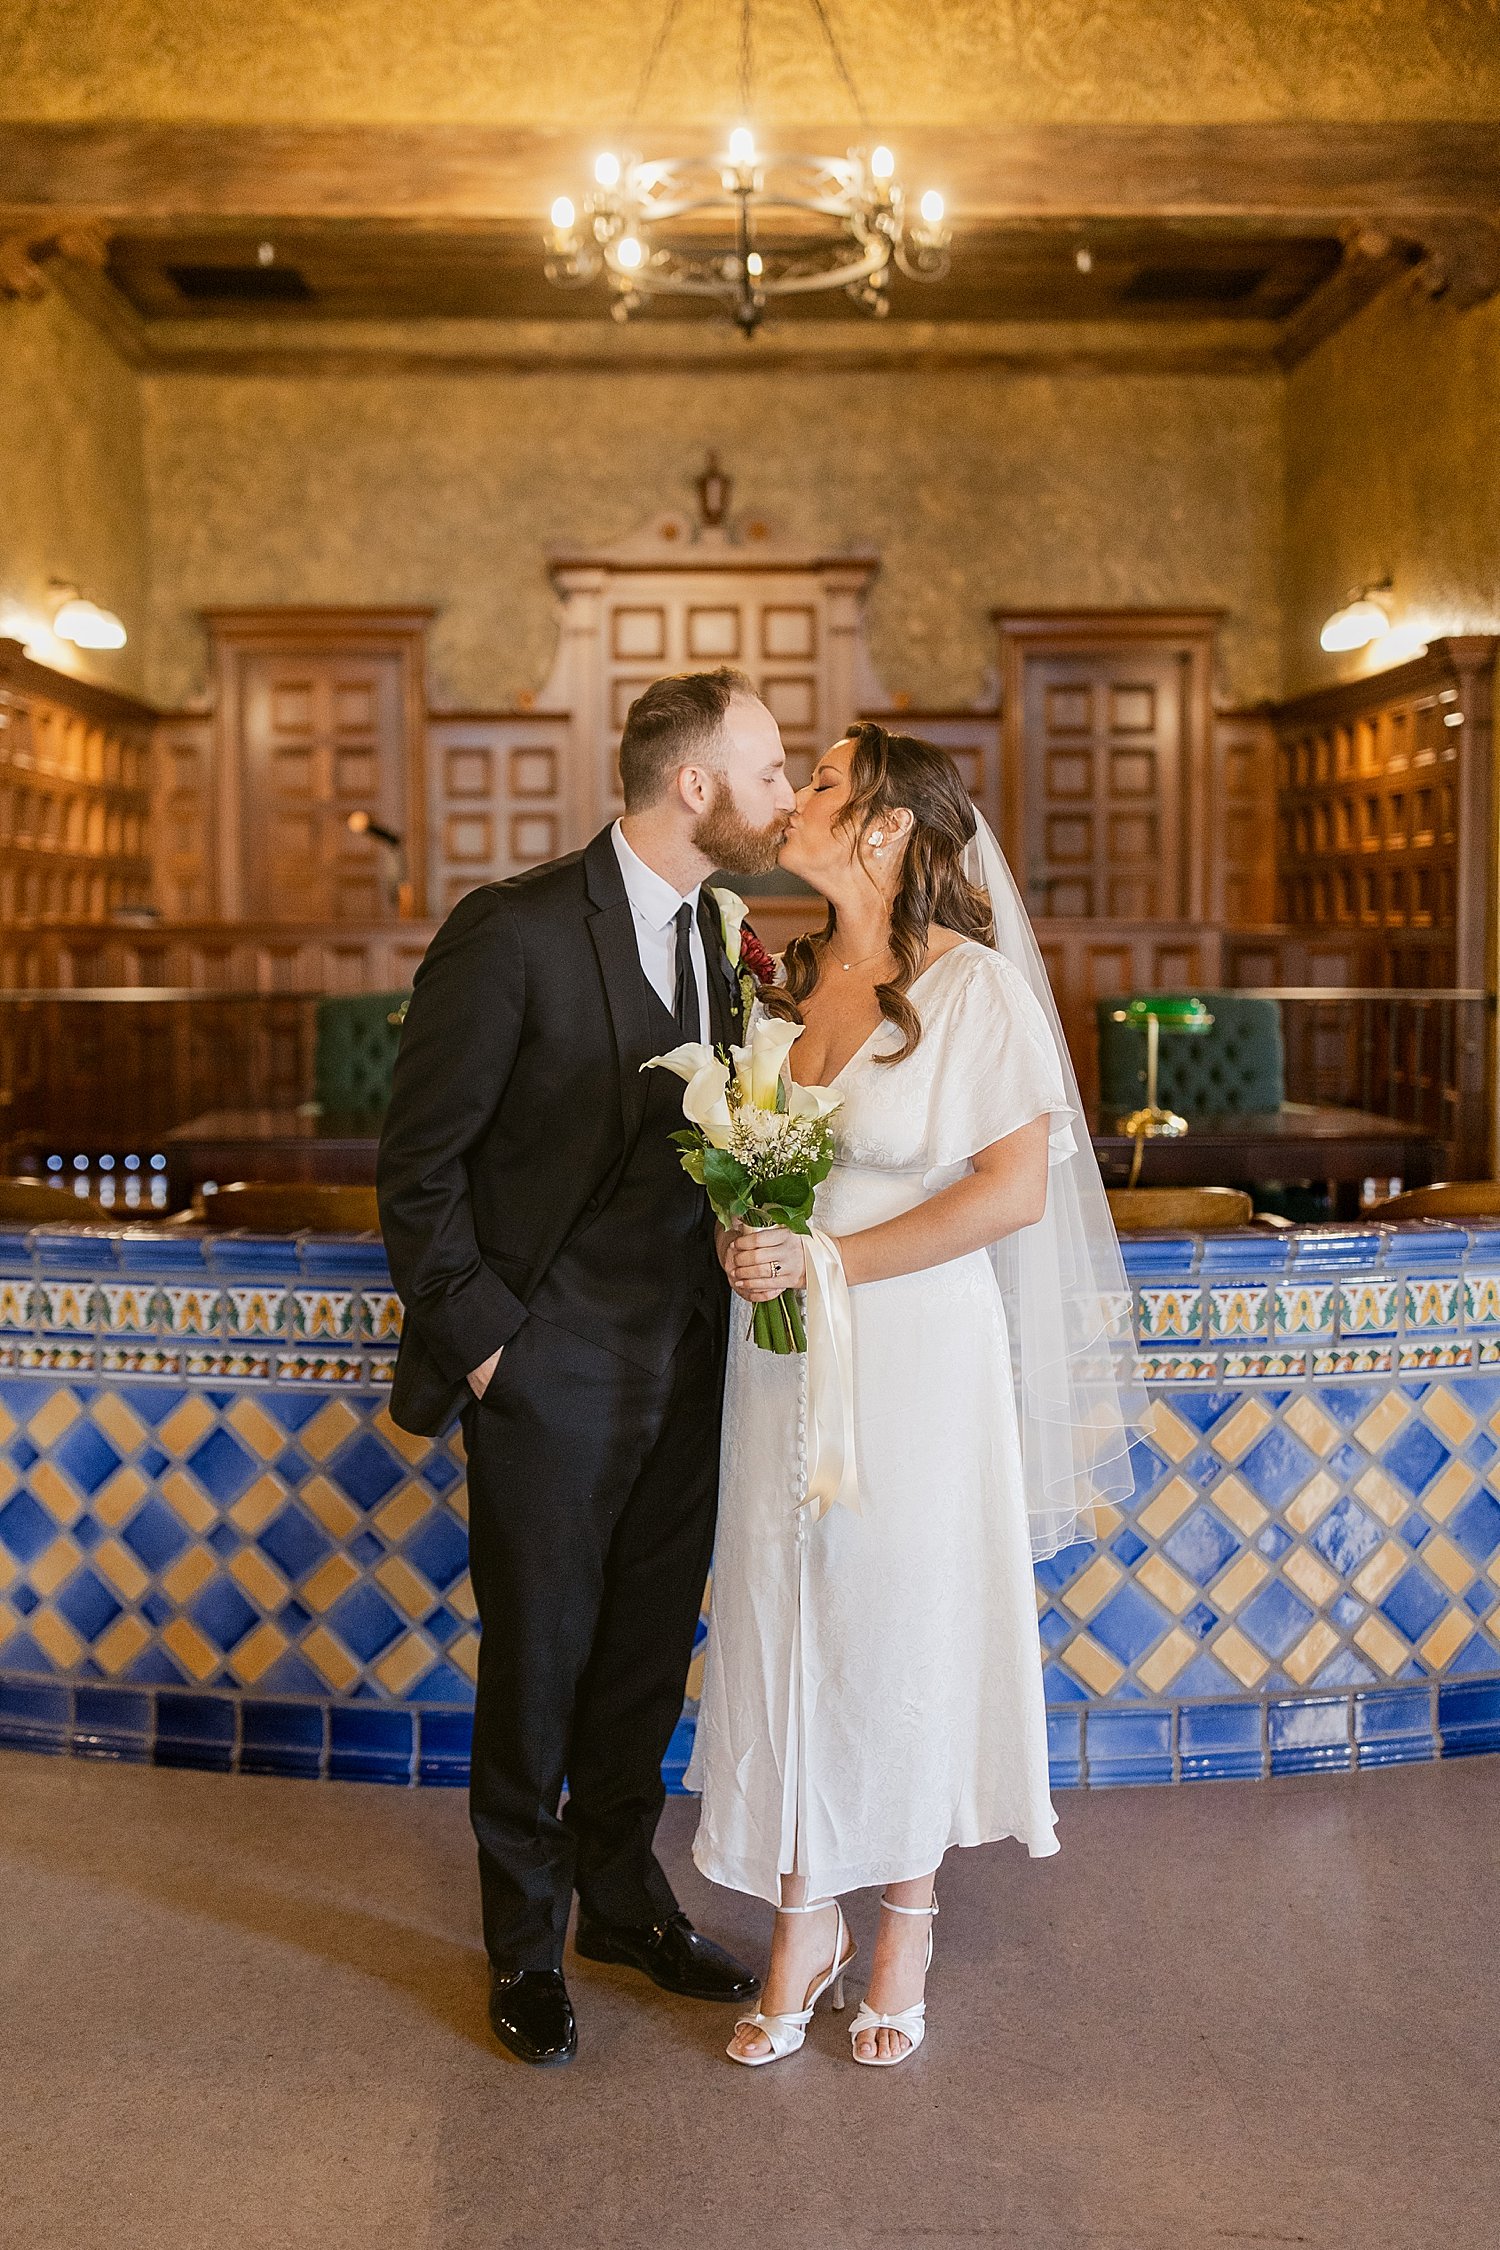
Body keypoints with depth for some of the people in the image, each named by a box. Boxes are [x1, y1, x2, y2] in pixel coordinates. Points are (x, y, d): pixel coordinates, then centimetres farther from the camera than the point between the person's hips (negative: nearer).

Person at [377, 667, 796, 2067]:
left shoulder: (706, 931, 6)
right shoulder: (512, 934, -16)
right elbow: (419, 1165, -12)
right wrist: (480, 1342, -12)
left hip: (684, 1367, 6)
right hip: (553, 1372, -6)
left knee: (648, 1659, 17)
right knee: (539, 1665, 9)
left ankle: (622, 1896, 37)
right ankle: (525, 1942, 28)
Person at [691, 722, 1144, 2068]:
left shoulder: (975, 986, -11)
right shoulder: (789, 977, 7)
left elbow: (1017, 1190, -15)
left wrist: (827, 1263, -17)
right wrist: (745, 1236, -1)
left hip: (915, 1356, -5)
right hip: (786, 1360, 5)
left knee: (904, 1633, 8)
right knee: (782, 1627, 8)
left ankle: (909, 1919, 28)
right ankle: (806, 1919, 25)